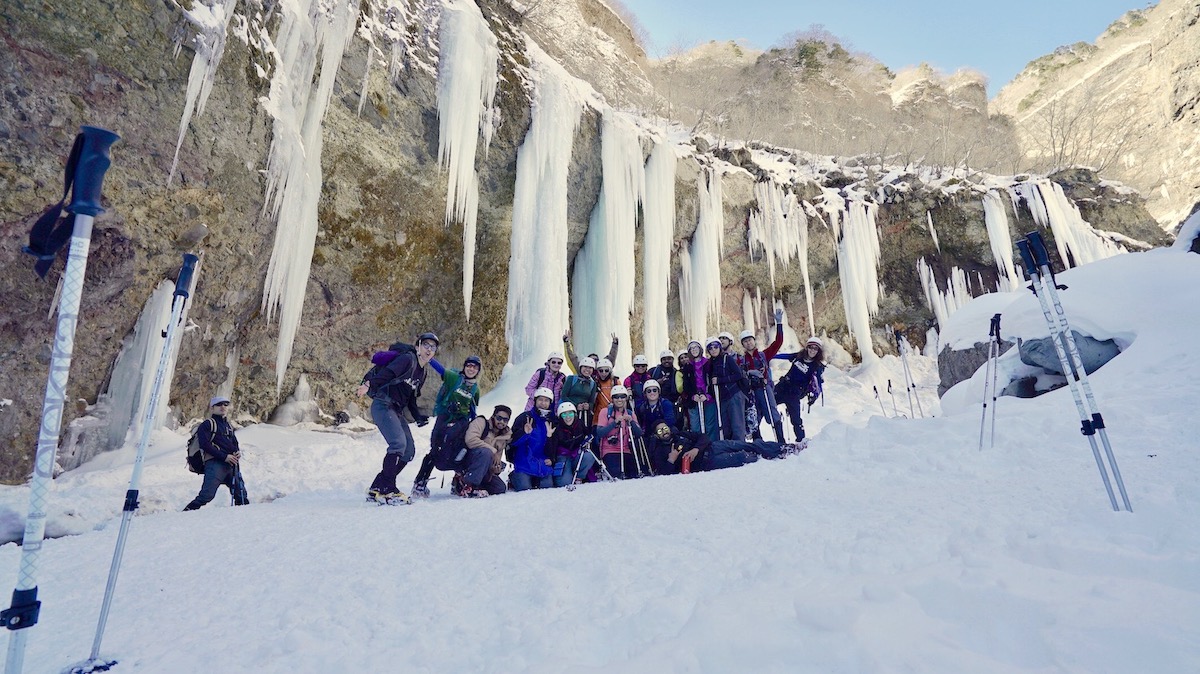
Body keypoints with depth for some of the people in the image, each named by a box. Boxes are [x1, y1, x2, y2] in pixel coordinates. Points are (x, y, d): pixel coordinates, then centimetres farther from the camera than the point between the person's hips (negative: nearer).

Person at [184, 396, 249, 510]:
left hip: (232, 464, 6)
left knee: (241, 495, 6)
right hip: (215, 463, -6)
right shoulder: (207, 424, 4)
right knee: (207, 495, -17)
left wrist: (238, 452, 2)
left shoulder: (229, 426, 24)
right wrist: (224, 456, -16)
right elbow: (205, 445, -8)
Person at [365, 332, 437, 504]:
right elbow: (385, 374, -21)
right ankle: (386, 489, -14)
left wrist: (418, 417, 10)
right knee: (399, 443, -24)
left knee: (409, 451, 4)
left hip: (396, 411, 9)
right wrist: (370, 385, -33)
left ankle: (377, 489, 10)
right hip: (383, 405, -9)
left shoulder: (422, 373, 17)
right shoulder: (407, 359, -8)